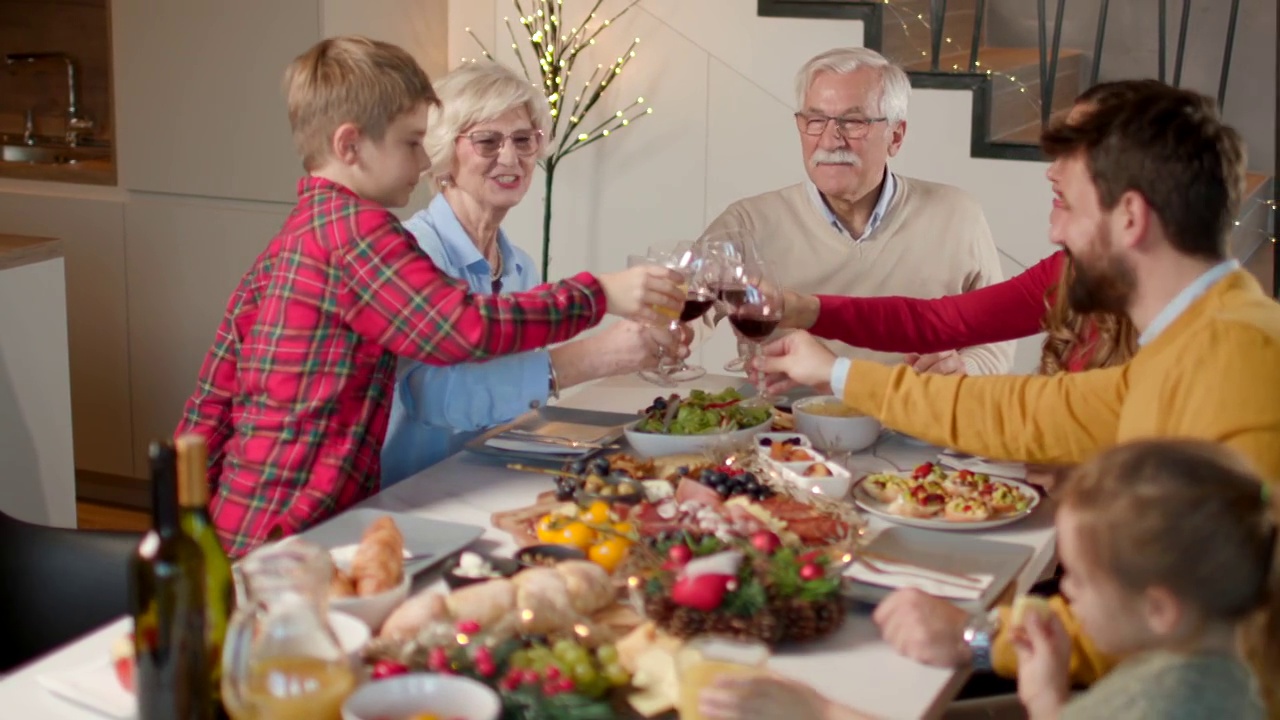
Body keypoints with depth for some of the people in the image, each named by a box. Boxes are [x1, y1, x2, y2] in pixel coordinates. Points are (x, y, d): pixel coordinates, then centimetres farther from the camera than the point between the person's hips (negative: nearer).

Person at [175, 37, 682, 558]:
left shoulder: (284, 245, 15)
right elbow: (464, 330, -21)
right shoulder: (356, 226, -13)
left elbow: (212, 403, 15)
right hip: (292, 538, -9)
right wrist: (598, 295, -14)